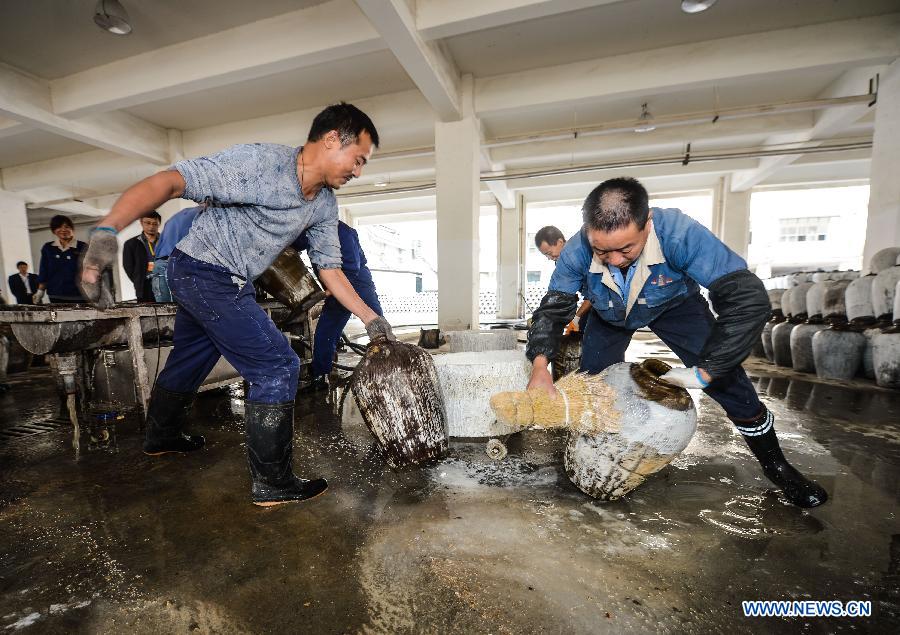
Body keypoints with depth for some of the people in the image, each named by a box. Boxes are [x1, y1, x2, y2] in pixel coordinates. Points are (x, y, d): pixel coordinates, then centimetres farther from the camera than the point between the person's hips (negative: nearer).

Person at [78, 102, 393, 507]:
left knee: (189, 363, 25)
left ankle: (161, 436, 50)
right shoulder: (258, 162, -23)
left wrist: (370, 318, -2)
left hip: (232, 284, 9)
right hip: (205, 271, -9)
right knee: (277, 367, -12)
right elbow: (166, 183, -28)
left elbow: (329, 269, 3)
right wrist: (106, 232, -42)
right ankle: (271, 482, 1)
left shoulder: (325, 205, 1)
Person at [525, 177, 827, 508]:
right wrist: (540, 366, -40)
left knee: (726, 377, -12)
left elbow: (749, 299, -39)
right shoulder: (577, 252, -34)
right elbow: (552, 310, -24)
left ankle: (777, 467, 14)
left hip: (673, 304, -1)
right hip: (609, 315, 2)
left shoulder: (680, 233, -40)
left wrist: (703, 372, -41)